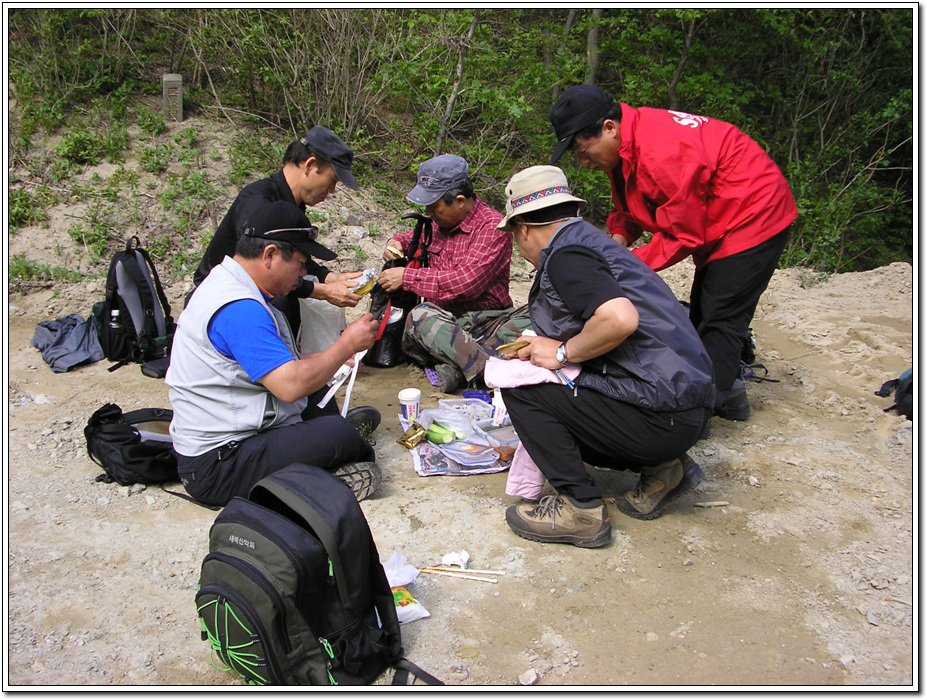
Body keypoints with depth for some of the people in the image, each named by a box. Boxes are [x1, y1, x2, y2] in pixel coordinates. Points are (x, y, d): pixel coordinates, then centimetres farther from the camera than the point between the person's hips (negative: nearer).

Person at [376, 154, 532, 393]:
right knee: (418, 317, -33)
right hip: (441, 320, 4)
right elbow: (418, 236, 37)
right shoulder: (439, 221, 11)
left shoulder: (493, 226, -9)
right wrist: (398, 242, 12)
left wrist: (407, 277, -17)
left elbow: (466, 283, -22)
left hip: (487, 322, -3)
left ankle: (458, 367, -43)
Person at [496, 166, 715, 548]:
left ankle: (581, 509, -5)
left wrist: (563, 352, -15)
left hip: (661, 416, -10)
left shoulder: (565, 255, -14)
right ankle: (661, 467, 14)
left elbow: (620, 319, -31)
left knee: (520, 389, -8)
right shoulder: (589, 239, 16)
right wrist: (542, 349, 30)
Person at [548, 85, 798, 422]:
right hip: (715, 221, 11)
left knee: (718, 319, -11)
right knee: (703, 312, 16)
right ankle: (728, 396, 27)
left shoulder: (661, 154, -33)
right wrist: (617, 240, -13)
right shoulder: (625, 146, -2)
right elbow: (629, 208, 7)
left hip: (754, 216, -11)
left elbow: (684, 235, -27)